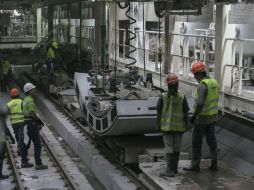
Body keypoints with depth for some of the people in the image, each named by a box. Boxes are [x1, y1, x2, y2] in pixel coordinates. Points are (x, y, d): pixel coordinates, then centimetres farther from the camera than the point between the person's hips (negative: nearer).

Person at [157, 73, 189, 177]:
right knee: (176, 148, 14)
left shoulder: (163, 97, -8)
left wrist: (159, 124, 10)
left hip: (167, 126, -1)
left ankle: (170, 171, -5)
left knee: (169, 148, 1)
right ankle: (174, 168, 25)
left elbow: (159, 113, -4)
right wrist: (186, 126, 8)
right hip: (179, 126, 1)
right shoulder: (182, 97, -7)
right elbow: (185, 114, -4)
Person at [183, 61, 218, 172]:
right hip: (212, 117, 8)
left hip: (202, 117, -8)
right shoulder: (214, 82, 5)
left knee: (197, 141, 2)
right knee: (211, 140, 13)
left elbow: (200, 103, -32)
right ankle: (214, 164, 16)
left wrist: (194, 116, -24)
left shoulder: (202, 85, -23)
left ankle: (195, 165, 8)